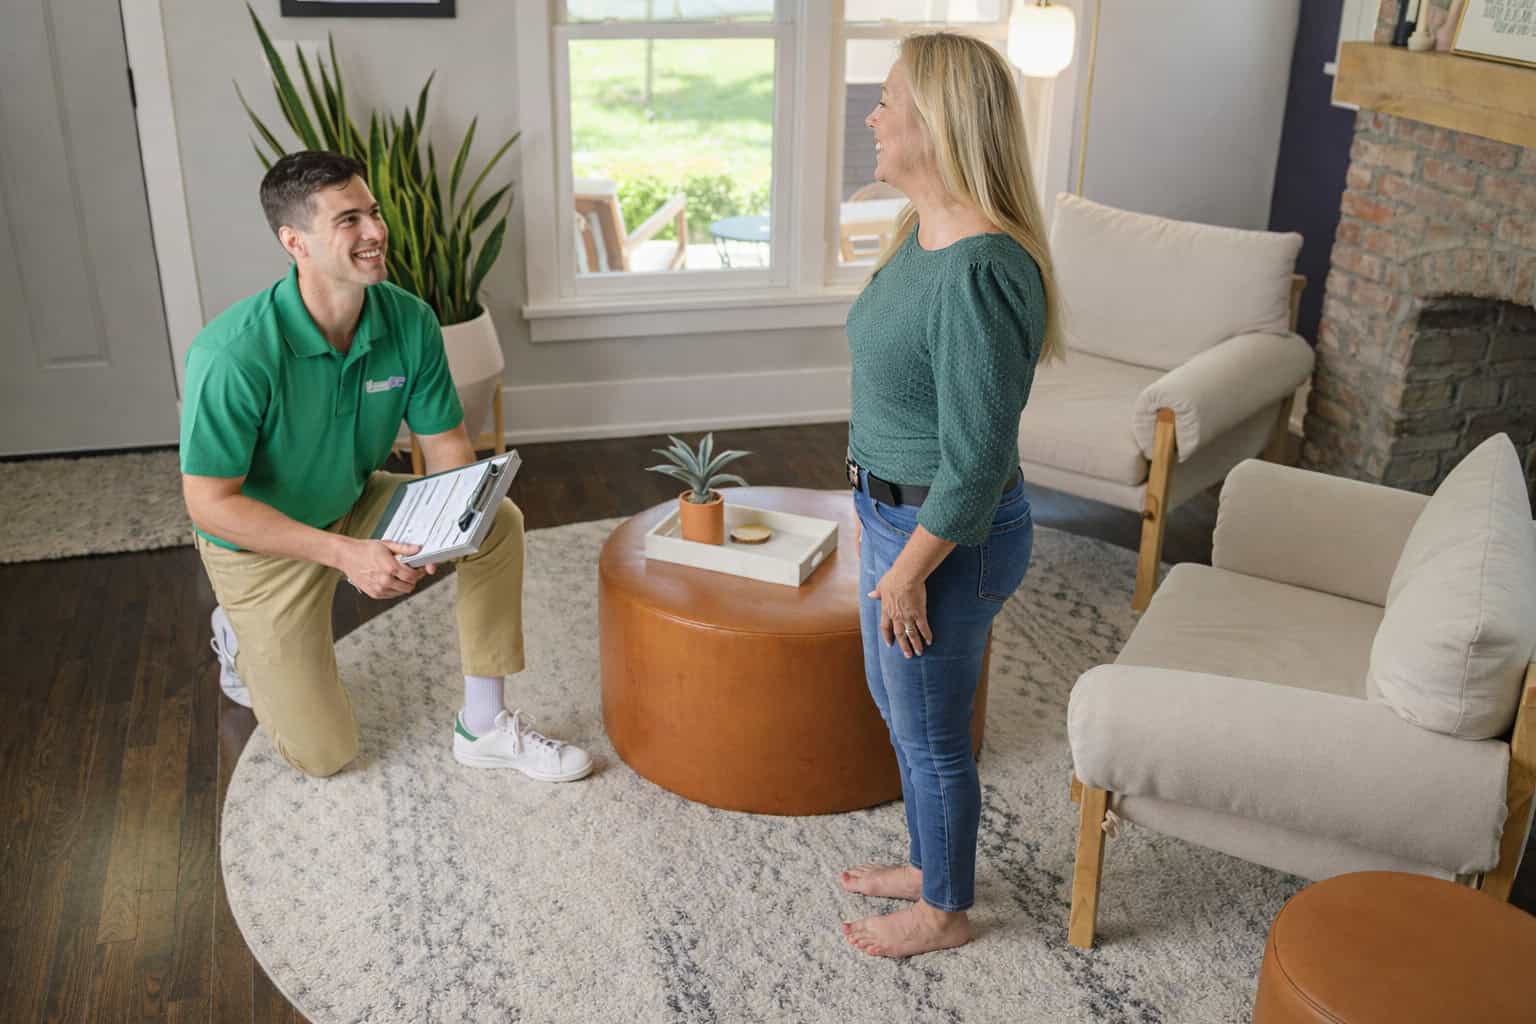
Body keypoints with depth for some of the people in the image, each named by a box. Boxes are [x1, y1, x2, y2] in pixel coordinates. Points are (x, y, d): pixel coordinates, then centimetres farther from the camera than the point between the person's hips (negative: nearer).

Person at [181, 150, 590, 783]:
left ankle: (484, 726, -6)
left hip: (355, 505, 5)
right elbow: (208, 503, -27)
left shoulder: (409, 320, -17)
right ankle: (241, 638, 29)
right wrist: (344, 553, -35)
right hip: (263, 540, -4)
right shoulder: (232, 355, -33)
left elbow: (447, 444, -7)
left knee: (499, 521, -19)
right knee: (324, 754, -2)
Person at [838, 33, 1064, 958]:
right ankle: (931, 864, 47)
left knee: (931, 732, 10)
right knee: (895, 701, 25)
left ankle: (947, 911, 35)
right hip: (896, 511, 10)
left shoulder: (979, 272, -29)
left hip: (948, 536, -10)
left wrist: (907, 572, -18)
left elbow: (976, 461, -26)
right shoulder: (924, 231, 3)